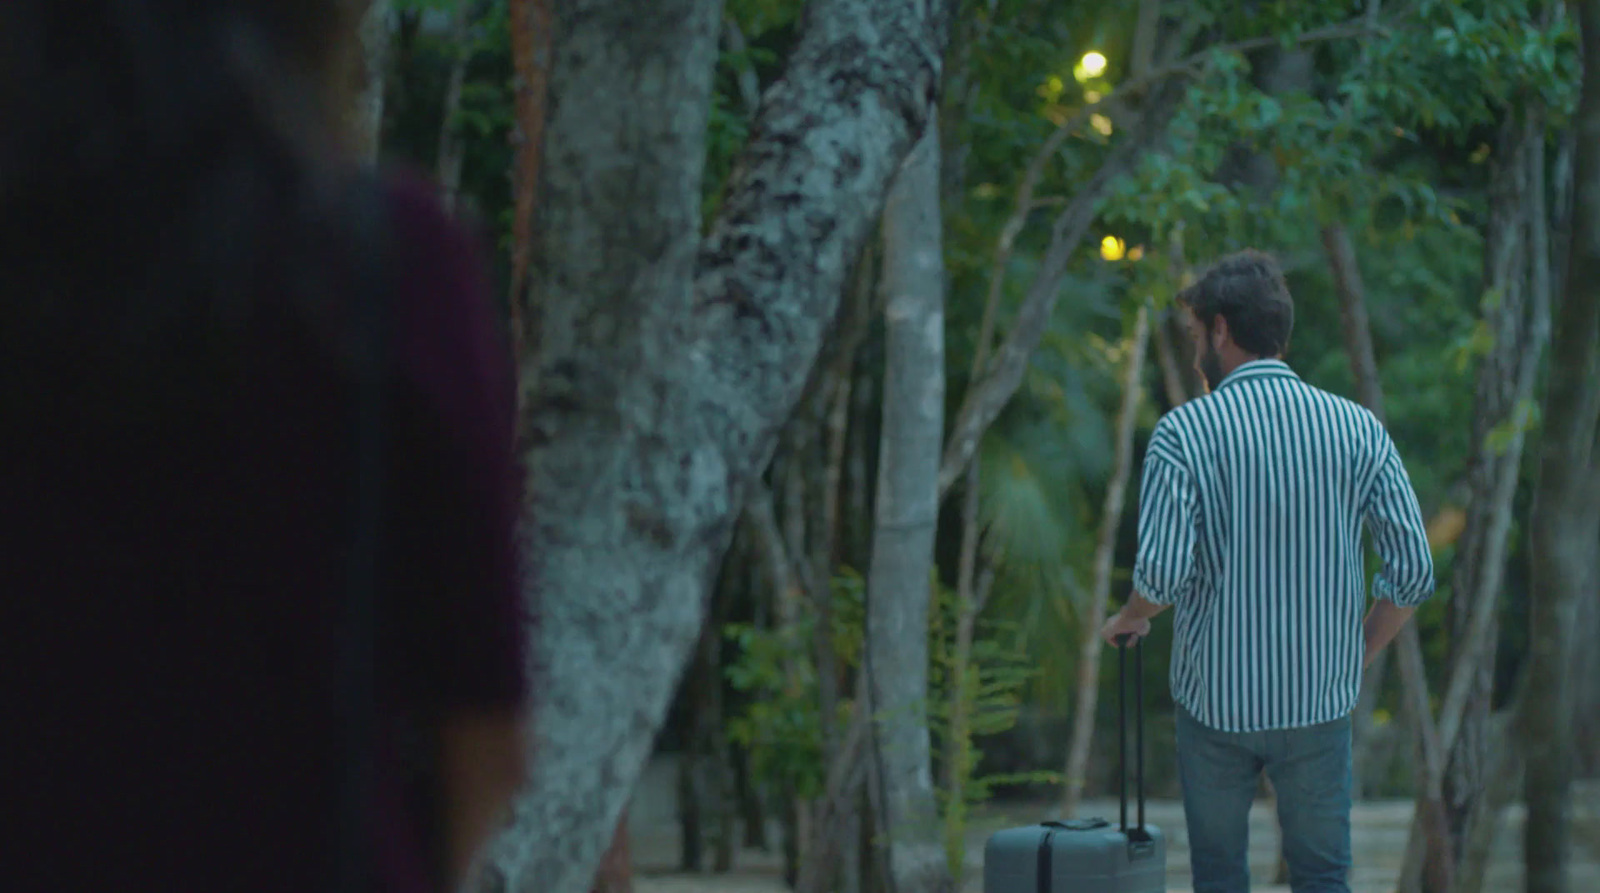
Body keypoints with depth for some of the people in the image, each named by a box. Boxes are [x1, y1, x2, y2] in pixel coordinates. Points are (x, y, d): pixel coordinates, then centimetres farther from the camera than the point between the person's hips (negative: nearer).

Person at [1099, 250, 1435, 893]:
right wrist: (1358, 658, 11)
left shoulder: (1185, 432, -11)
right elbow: (1413, 571, -5)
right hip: (1320, 699, 2)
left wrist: (1129, 619, 3)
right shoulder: (1358, 429, -2)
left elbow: (1163, 573, -19)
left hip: (1216, 700, -2)